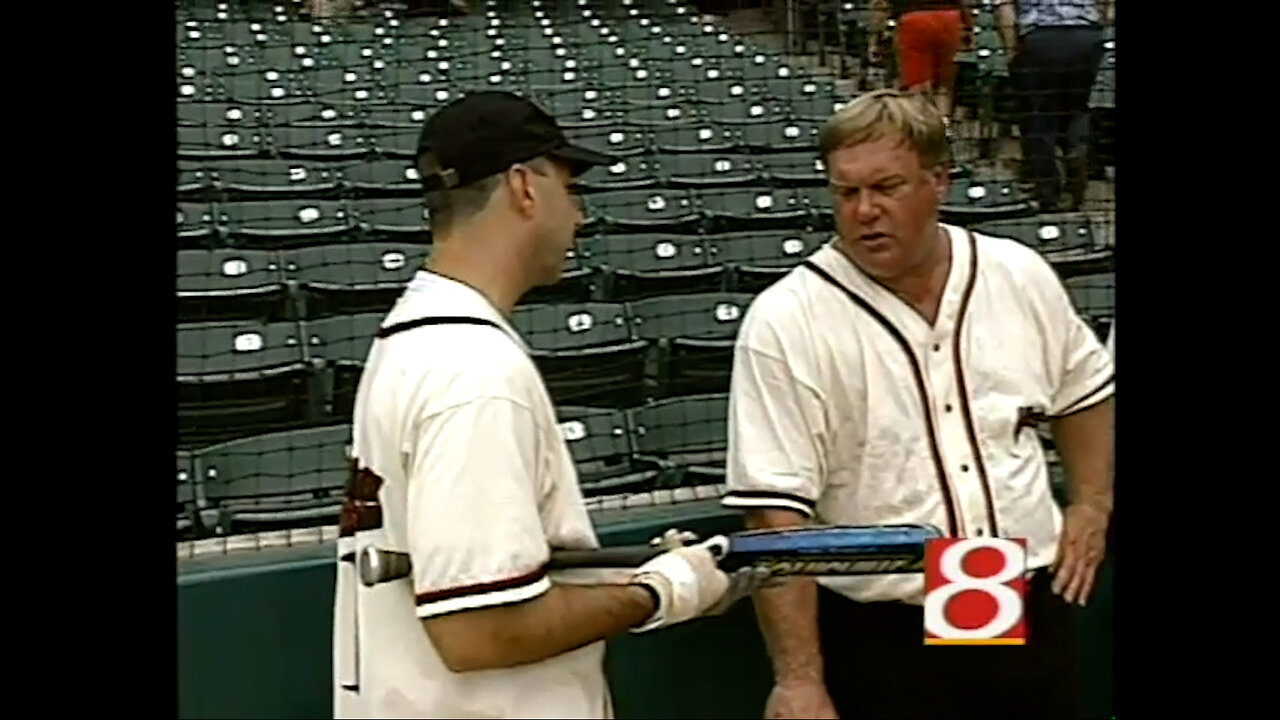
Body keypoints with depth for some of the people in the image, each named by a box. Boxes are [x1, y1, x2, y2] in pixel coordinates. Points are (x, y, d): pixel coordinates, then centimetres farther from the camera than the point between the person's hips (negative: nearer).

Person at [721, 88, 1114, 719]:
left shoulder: (1021, 276, 0)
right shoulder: (785, 324, -15)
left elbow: (1084, 388, 19)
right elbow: (775, 512, -18)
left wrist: (1092, 505, 9)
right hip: (883, 641, -4)